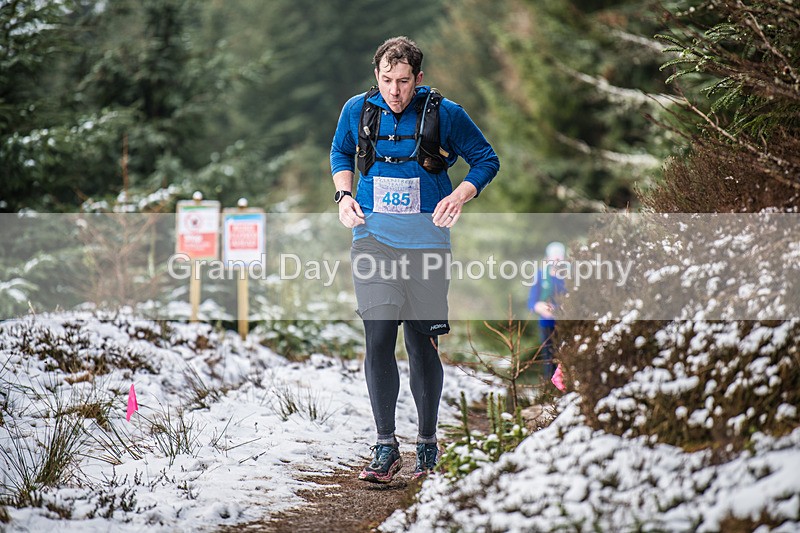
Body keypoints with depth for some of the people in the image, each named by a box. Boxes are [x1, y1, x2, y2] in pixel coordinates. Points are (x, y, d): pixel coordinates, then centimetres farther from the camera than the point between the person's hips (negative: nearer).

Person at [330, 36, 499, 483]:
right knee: (378, 337, -9)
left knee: (422, 343, 2)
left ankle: (428, 442, 18)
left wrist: (460, 196, -11)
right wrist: (344, 195, 4)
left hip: (425, 239, -1)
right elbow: (341, 153, 22)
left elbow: (487, 160, 6)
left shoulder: (445, 114, -5)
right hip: (373, 235, 2)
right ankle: (386, 447, -3)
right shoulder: (358, 110, 2)